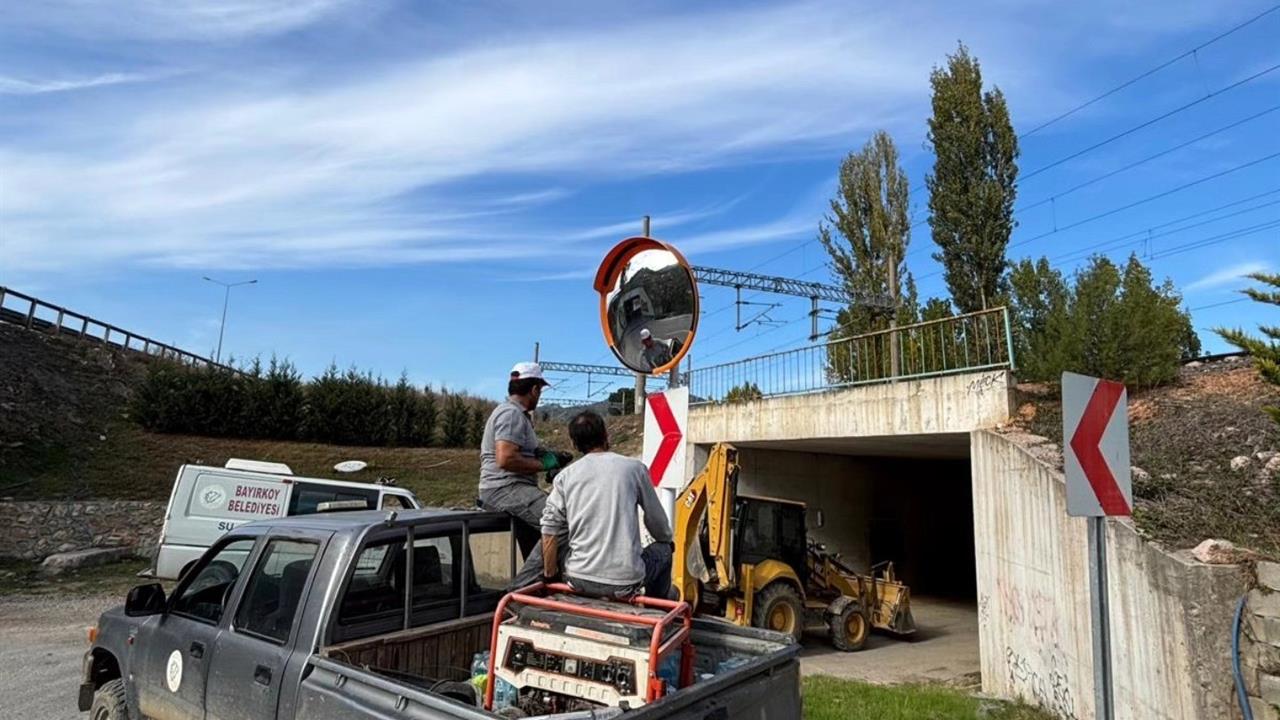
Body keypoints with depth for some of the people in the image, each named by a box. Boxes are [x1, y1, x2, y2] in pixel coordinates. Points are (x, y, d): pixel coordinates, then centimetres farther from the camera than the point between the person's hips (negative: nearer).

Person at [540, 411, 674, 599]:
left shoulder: (565, 476, 3)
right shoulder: (634, 467, -1)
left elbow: (549, 530, -1)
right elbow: (656, 520, 9)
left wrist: (549, 576, 13)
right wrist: (668, 542, 30)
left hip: (579, 580, 2)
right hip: (624, 583, -2)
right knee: (663, 550, 28)